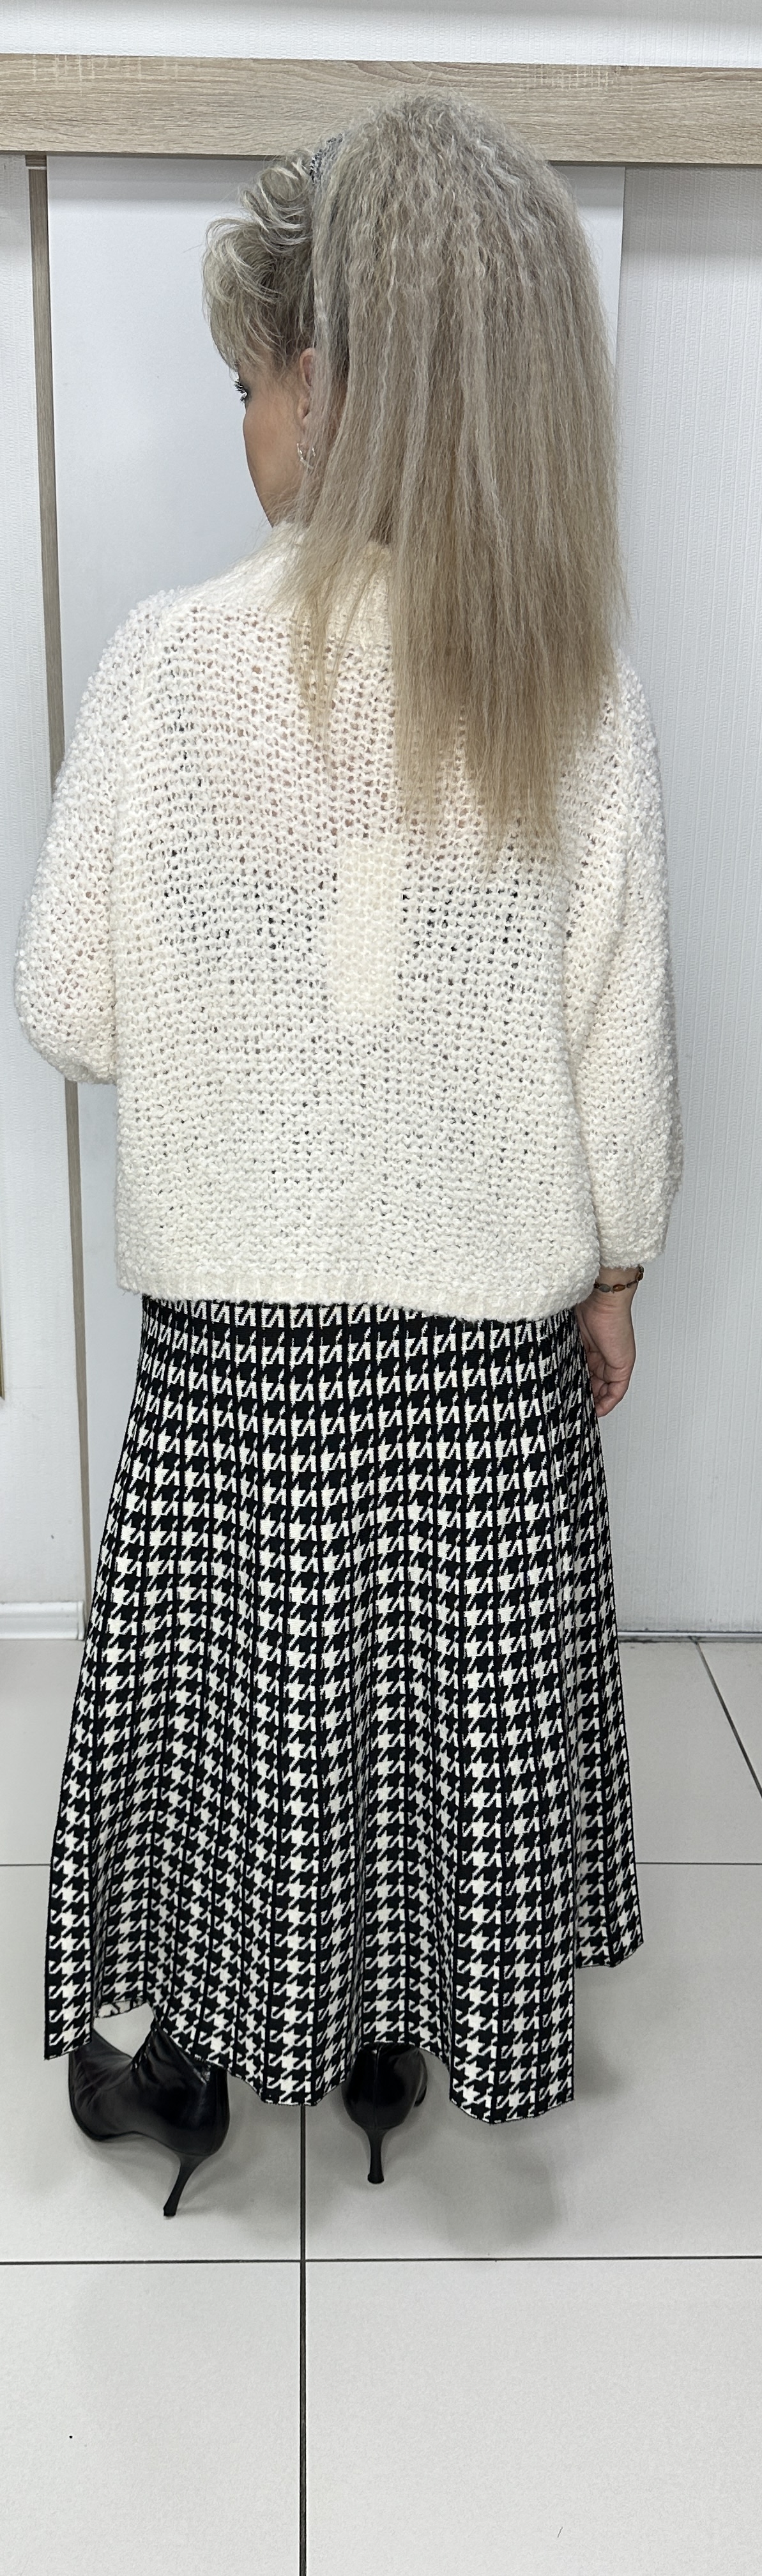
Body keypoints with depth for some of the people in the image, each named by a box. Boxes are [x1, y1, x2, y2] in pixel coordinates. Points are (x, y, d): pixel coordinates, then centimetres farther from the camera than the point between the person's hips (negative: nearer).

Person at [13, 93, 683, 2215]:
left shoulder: (174, 656, -13)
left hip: (239, 1307, -1)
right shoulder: (575, 678, -9)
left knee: (244, 1665, 18)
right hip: (491, 1316, 2)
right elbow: (620, 1021, -5)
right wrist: (619, 1256, 9)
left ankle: (205, 2037, 37)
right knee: (450, 1680, 19)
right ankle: (409, 2038, 39)